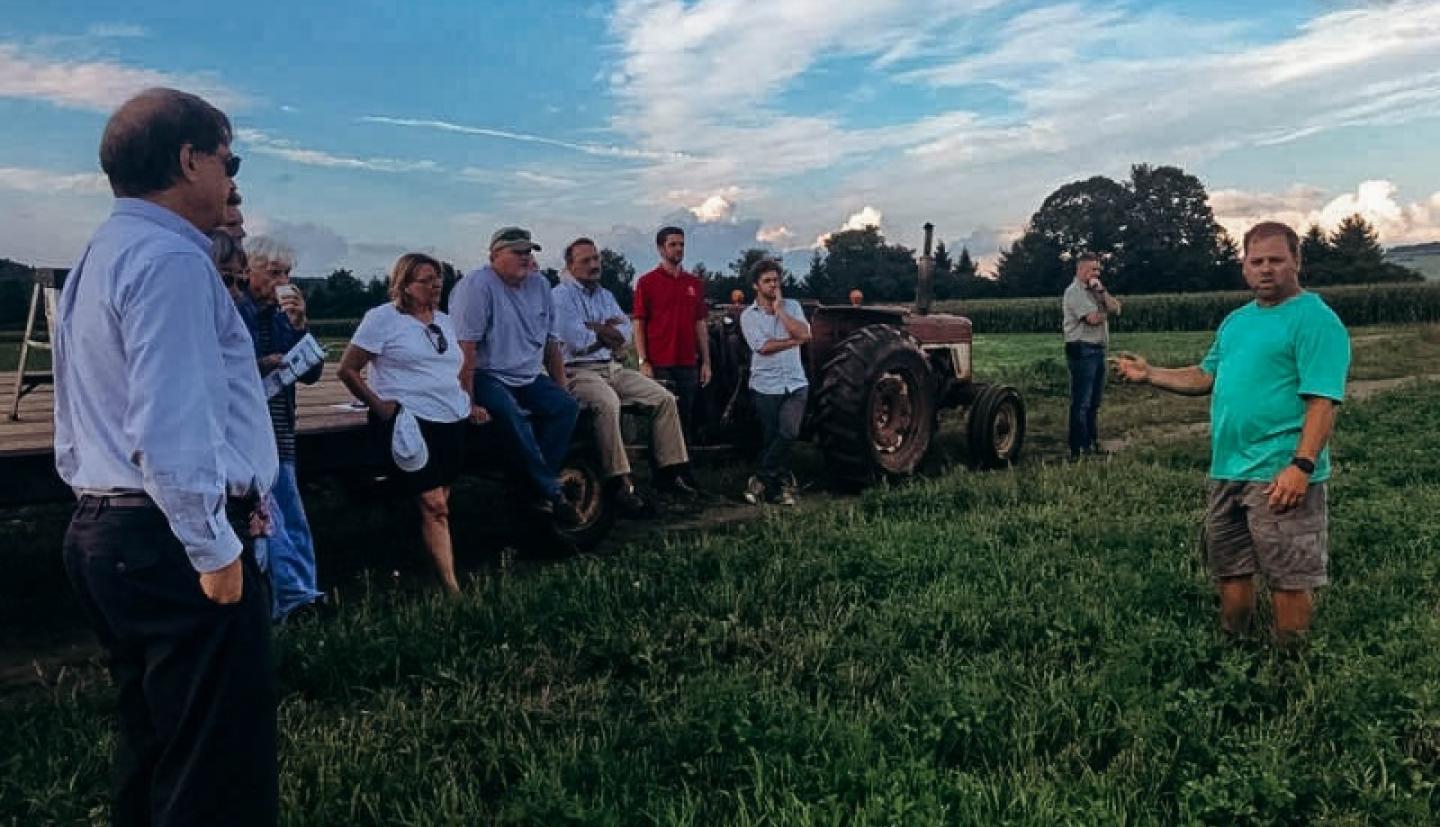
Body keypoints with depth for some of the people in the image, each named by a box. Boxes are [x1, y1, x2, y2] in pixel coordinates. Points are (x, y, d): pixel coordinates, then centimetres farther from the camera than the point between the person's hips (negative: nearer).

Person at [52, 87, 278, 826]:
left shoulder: (100, 254, 18)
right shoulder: (169, 258, -15)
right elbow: (170, 429, -23)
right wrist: (214, 548, -17)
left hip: (108, 529, 11)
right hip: (171, 537, -11)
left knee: (153, 744, 20)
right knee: (217, 767, -2)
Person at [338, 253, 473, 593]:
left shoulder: (444, 321, 18)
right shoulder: (382, 318, -2)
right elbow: (347, 369, -2)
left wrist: (468, 404, 14)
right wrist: (378, 405, -8)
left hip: (452, 421, 6)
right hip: (409, 421, -6)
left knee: (439, 505, 8)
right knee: (434, 505, -12)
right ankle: (452, 588, -12)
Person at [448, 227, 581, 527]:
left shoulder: (539, 285, 10)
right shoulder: (477, 286, -11)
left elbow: (551, 342, 15)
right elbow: (465, 348, -18)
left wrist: (561, 388, 10)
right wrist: (468, 400, -24)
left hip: (529, 378, 7)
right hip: (488, 376, -7)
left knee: (567, 406, -17)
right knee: (510, 413, -34)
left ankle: (537, 484, -18)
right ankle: (550, 492, -24)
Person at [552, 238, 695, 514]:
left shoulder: (606, 295, 21)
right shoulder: (561, 295, -2)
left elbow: (625, 336, 8)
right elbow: (576, 340, -15)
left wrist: (595, 328, -9)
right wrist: (608, 330, 0)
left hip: (614, 368, 8)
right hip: (580, 371, -8)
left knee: (665, 398, -5)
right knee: (608, 403, -37)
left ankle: (669, 472, -2)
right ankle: (620, 483, -35)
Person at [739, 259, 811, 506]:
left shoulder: (792, 306, 9)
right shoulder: (748, 316, 1)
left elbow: (804, 334, -9)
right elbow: (763, 347, -13)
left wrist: (779, 309, -9)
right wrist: (794, 340, -8)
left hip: (795, 384, 1)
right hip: (766, 386, -1)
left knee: (788, 433, -17)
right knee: (772, 439, 1)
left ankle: (762, 480, -4)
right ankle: (781, 486, 16)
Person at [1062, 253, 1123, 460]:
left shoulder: (1095, 290, 19)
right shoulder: (1074, 291, -10)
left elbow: (1116, 309, 11)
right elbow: (1094, 318, -19)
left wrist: (1102, 292, -3)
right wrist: (1106, 311, 3)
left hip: (1098, 350, 9)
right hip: (1082, 351, -9)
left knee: (1093, 403, 15)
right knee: (1081, 403, -7)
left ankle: (1091, 444, 24)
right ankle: (1077, 450, -4)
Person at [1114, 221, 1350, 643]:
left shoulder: (1315, 320, -11)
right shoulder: (1236, 321, 14)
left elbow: (1322, 401, -18)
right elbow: (1207, 377, 22)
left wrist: (1301, 466, -26)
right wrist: (1150, 374, 10)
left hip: (1279, 473, -8)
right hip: (1228, 469, 8)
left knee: (1288, 578, 1)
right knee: (1230, 568, 18)